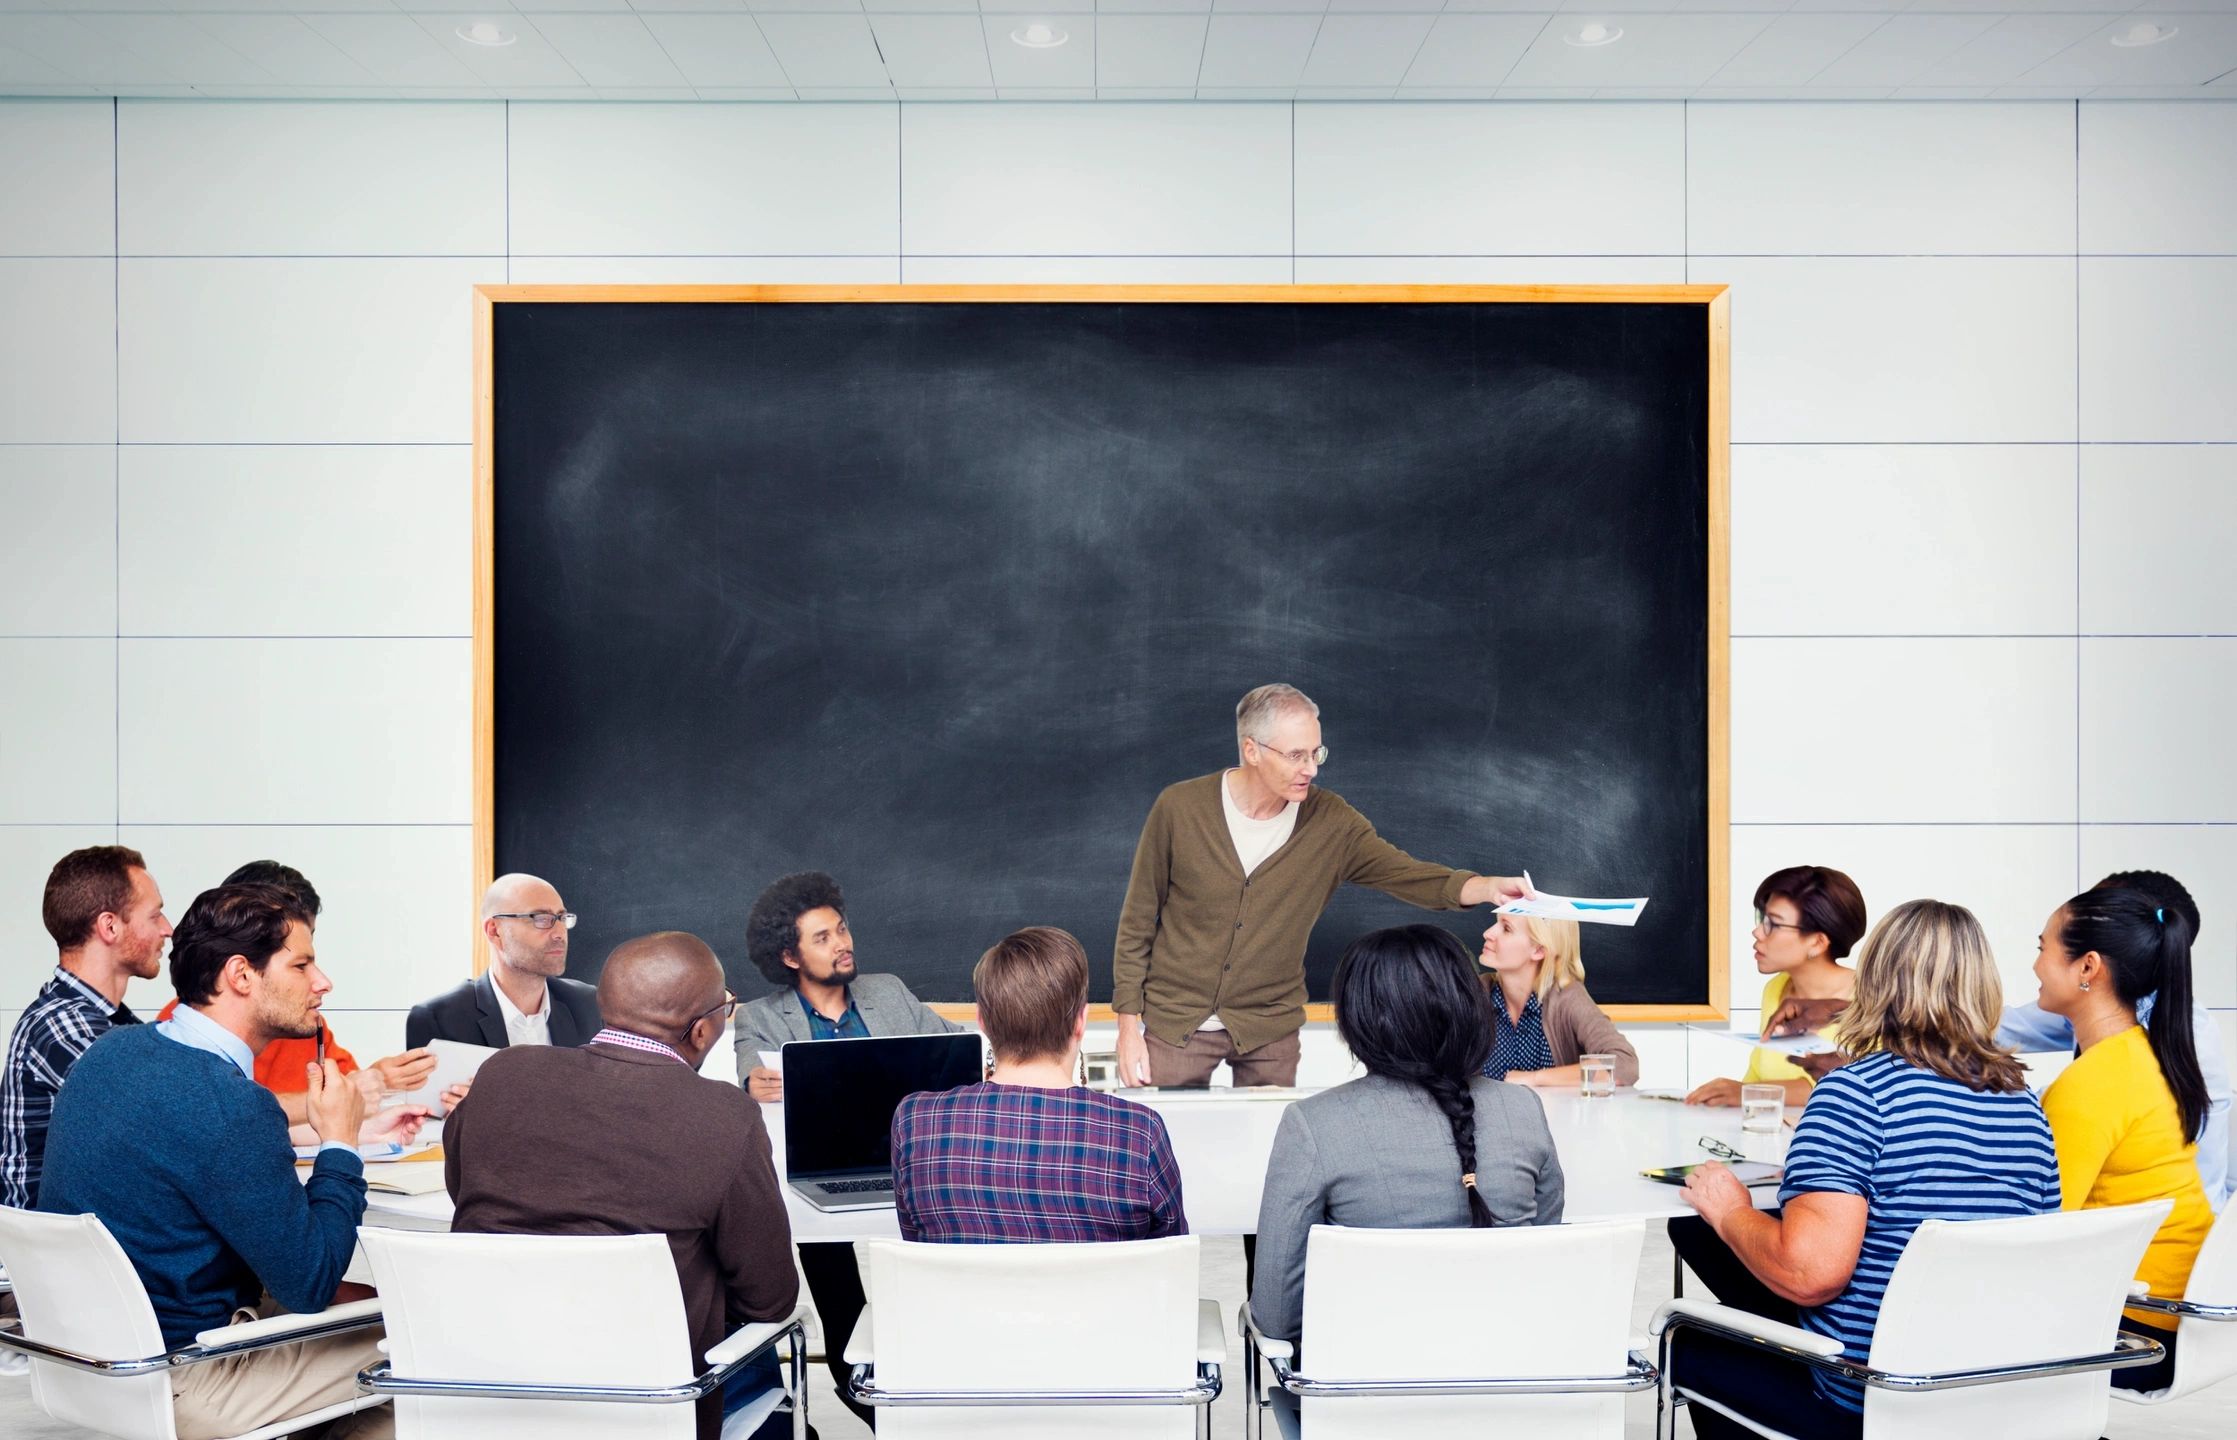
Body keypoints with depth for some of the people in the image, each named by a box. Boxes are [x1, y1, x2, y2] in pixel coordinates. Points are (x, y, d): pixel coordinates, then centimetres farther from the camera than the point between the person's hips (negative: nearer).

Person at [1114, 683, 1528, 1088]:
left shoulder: (1330, 822, -6)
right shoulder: (1179, 808, -10)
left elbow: (1409, 875, -13)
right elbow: (1137, 921, -3)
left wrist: (1488, 887, -32)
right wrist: (1128, 1024, -5)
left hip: (1269, 1030, 1)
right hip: (1174, 1022, -1)